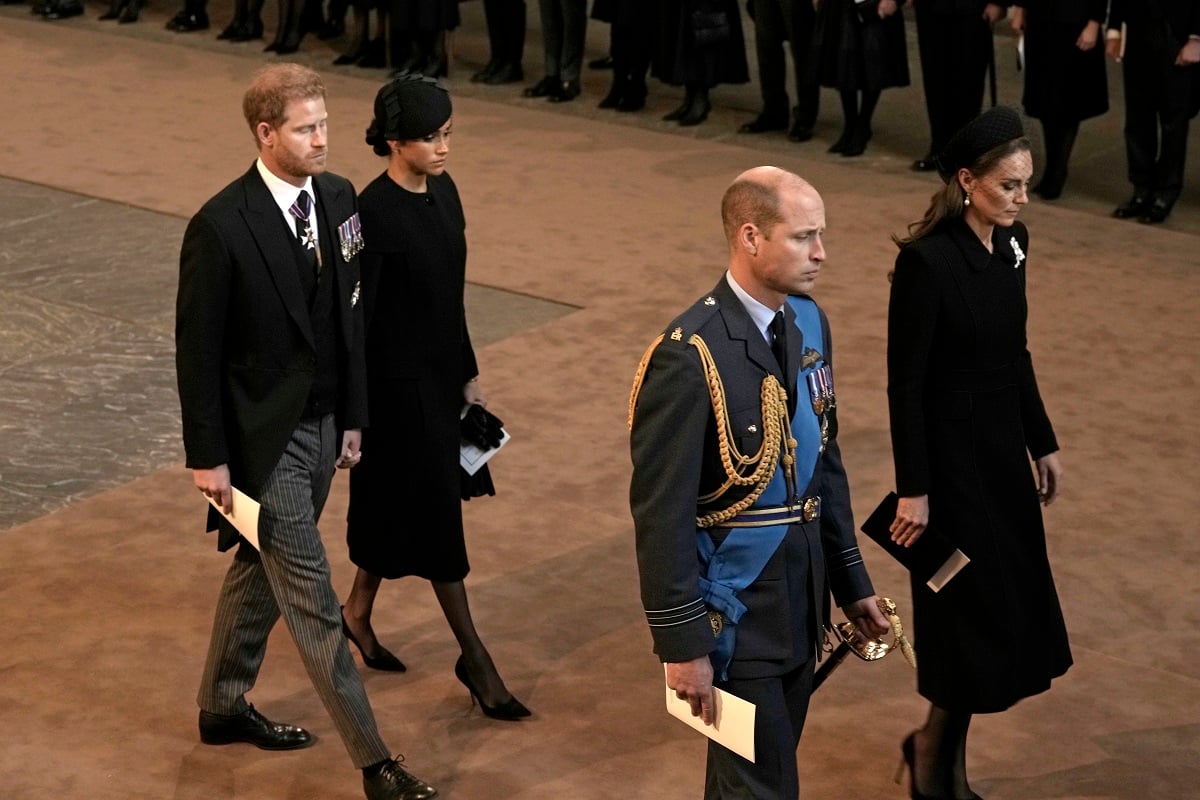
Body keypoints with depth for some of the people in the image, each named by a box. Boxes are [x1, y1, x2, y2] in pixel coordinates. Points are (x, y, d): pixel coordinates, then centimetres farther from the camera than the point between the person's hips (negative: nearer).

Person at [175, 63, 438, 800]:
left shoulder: (338, 198, 0)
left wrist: (353, 416, 11)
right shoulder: (221, 226, -21)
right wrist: (207, 457, -12)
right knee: (312, 601, -1)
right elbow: (197, 348, -15)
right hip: (262, 437, -7)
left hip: (321, 425, 7)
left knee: (260, 570, 22)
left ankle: (224, 707, 41)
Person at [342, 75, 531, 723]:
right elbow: (354, 317, -18)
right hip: (400, 383, -8)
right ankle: (473, 657, 10)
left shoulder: (443, 190, 4)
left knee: (398, 505, 19)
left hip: (442, 373, 8)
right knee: (436, 510, 1)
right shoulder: (374, 213, -21)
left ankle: (358, 612, 38)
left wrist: (468, 372, 17)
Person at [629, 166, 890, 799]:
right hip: (735, 610, -7)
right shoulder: (690, 355, -22)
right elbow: (662, 512, -20)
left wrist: (851, 581, 15)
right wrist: (682, 644, -18)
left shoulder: (809, 323, 3)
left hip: (802, 600, 8)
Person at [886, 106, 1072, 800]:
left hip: (1003, 446, 8)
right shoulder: (927, 259, -20)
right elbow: (905, 381, -17)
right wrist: (912, 488, -16)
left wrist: (1044, 444, 16)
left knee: (1012, 608, 11)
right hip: (950, 452, -8)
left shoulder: (1012, 243, 4)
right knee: (976, 609, -2)